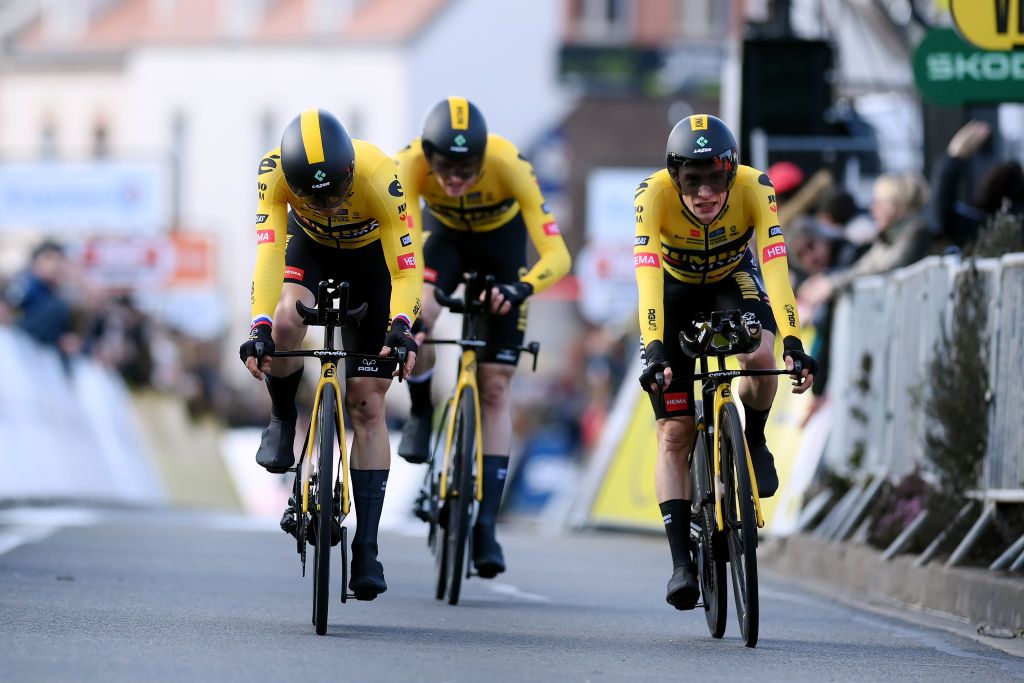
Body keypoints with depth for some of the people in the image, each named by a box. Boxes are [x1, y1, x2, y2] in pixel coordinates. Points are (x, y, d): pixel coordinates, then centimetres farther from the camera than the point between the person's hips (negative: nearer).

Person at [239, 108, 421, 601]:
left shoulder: (378, 177, -38)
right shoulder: (274, 172, -34)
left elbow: (406, 265, -37)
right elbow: (268, 253, -37)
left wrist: (401, 327, -53)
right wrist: (259, 328, -49)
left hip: (370, 257, -1)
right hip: (310, 248, 1)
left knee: (367, 406, -6)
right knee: (286, 324, -34)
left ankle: (366, 549, -3)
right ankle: (282, 418, -3)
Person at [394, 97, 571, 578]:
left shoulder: (510, 166, -38)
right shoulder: (411, 163, -35)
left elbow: (556, 254, -39)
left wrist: (519, 289, -57)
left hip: (500, 242, -1)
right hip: (445, 236, 1)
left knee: (495, 388, -5)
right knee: (416, 315, -33)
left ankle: (486, 523, 0)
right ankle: (421, 409, -3)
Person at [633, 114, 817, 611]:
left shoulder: (755, 189, -32)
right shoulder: (654, 195, -34)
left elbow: (775, 267, -39)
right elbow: (647, 275, -42)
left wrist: (792, 342, -51)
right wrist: (654, 349, -54)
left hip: (733, 280, 0)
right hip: (675, 289, 0)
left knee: (761, 357, -33)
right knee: (674, 433, -9)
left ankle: (752, 441, -2)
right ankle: (681, 561, -7)